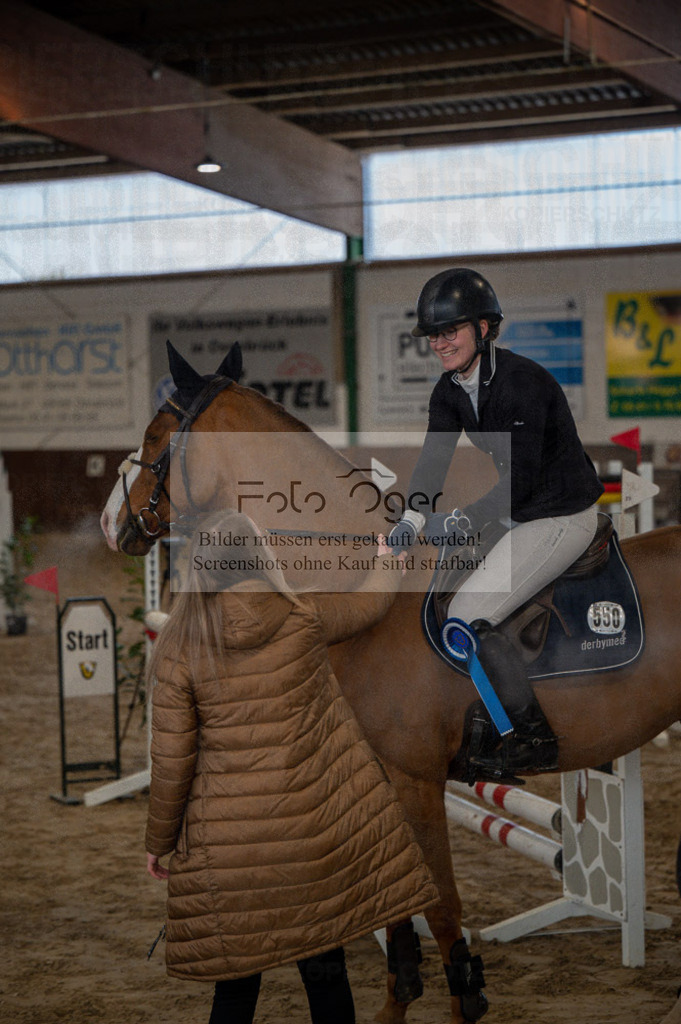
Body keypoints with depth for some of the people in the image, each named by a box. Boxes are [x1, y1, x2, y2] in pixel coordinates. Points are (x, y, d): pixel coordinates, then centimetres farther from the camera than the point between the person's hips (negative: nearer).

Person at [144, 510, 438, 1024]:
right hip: (319, 833, 1)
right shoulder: (302, 619, -4)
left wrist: (160, 841, 10)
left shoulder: (180, 651, -6)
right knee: (325, 972, 12)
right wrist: (389, 559, 38)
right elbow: (371, 602, 17)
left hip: (229, 846, -1)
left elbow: (172, 762, -4)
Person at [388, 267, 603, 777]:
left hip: (563, 516, -9)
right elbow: (434, 456, -9)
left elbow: (520, 477, -28)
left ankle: (533, 736, -6)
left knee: (468, 613, -16)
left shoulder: (522, 382, -24)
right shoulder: (450, 390, 1)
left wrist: (469, 519, -38)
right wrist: (413, 516, -25)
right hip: (519, 510, 9)